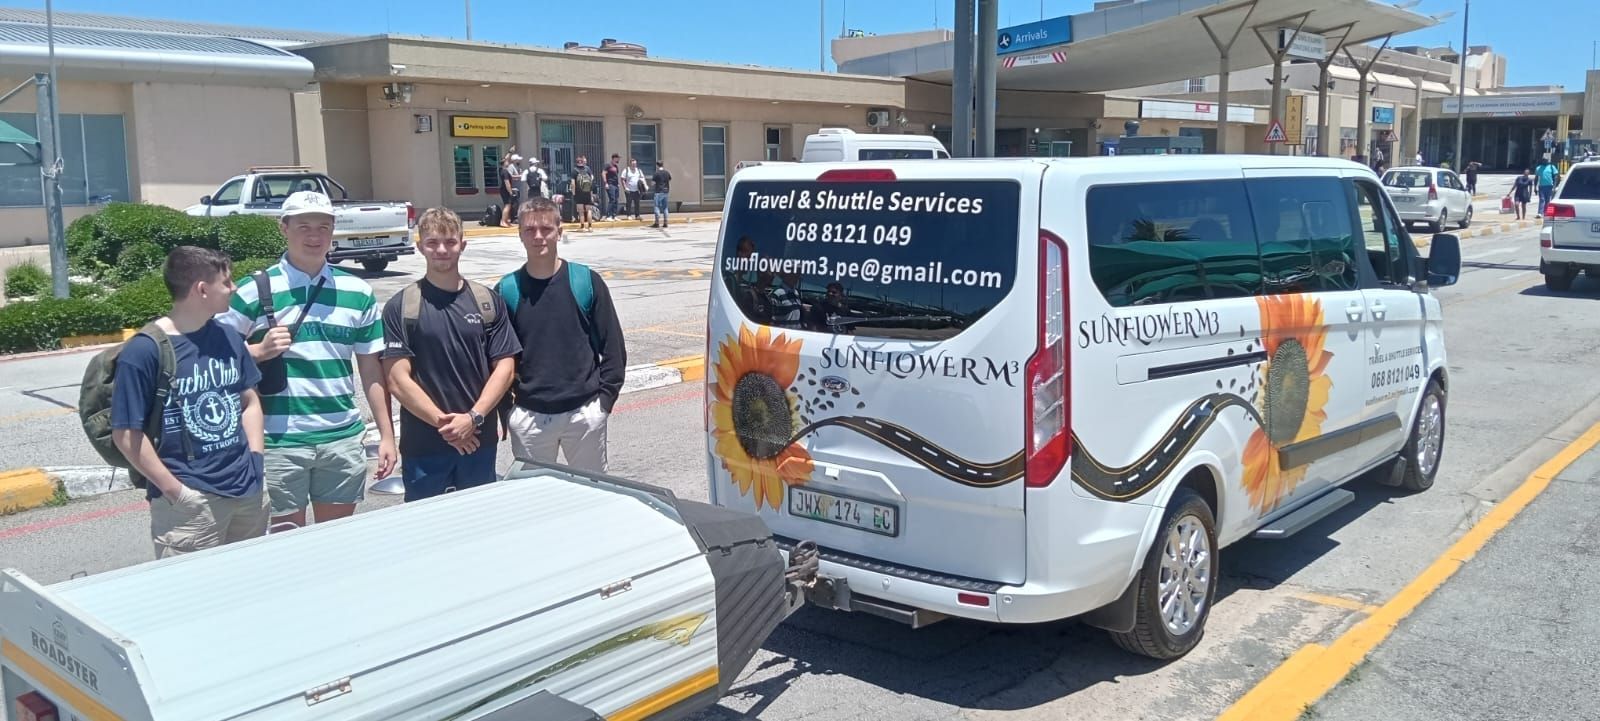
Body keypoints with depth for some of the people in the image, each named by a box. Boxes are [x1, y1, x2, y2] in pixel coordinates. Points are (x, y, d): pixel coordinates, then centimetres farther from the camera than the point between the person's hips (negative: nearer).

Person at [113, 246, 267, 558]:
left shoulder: (229, 337, 7)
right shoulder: (144, 351, -12)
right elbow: (126, 434, -11)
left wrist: (256, 460, 4)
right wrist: (175, 490, -12)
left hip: (249, 491, 6)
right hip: (189, 502, -6)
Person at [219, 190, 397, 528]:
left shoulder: (358, 292, 6)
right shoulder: (255, 291, -3)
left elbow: (371, 368, 8)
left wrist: (386, 434, 6)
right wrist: (260, 350, -17)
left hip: (343, 439, 3)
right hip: (279, 441, -3)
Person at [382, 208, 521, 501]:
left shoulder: (488, 302, 5)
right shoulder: (401, 307, -2)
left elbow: (505, 367, 2)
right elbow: (398, 380, -7)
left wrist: (473, 417, -11)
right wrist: (443, 423, -13)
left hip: (480, 441, 2)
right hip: (422, 446, -2)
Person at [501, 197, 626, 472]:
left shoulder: (586, 281, -1)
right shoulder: (508, 289, 2)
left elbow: (613, 346, 2)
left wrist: (604, 397, -4)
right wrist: (506, 406, 0)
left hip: (585, 413, -1)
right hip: (528, 416, 1)